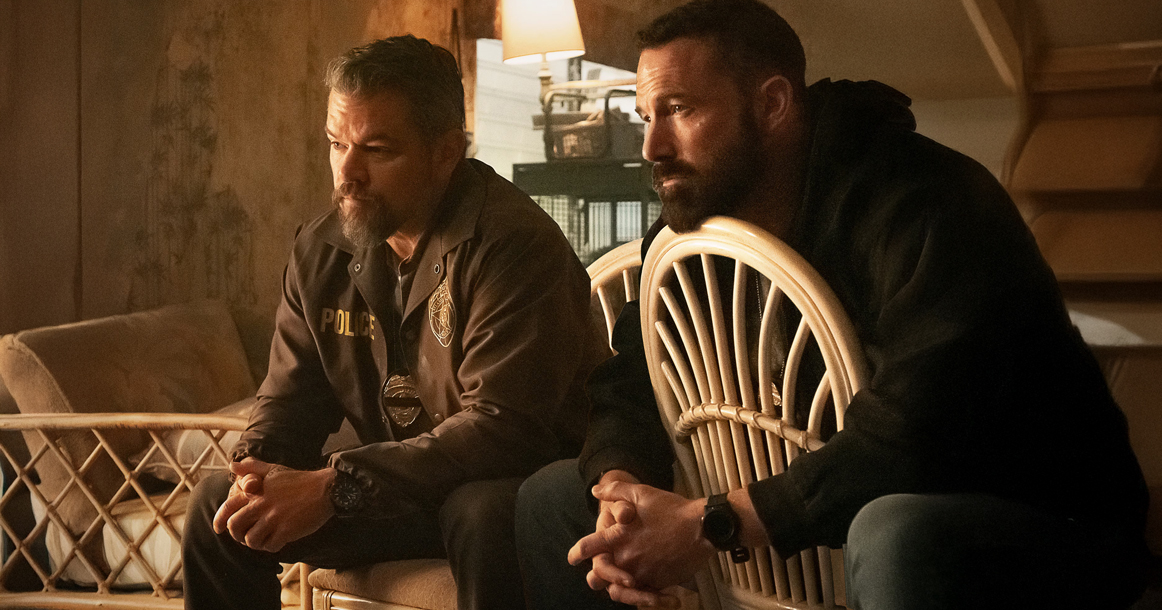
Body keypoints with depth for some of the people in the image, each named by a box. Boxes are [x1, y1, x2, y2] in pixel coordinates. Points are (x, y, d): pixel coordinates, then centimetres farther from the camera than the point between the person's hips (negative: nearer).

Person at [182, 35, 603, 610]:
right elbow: (290, 397, 8)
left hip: (507, 489, -6)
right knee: (219, 503, -2)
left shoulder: (513, 243, -22)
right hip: (397, 492, 7)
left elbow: (503, 427, -29)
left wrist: (334, 486, -32)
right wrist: (259, 474, -16)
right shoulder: (320, 250, 2)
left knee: (485, 513, -39)